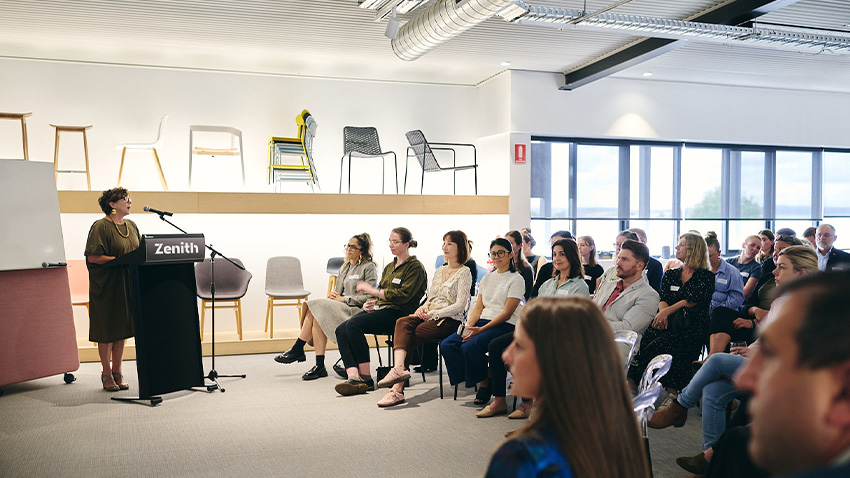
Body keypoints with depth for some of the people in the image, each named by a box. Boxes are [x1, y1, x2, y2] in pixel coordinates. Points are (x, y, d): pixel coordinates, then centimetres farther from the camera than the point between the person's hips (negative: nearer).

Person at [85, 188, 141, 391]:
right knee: (106, 330, 2)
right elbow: (93, 257, -16)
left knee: (122, 328, 9)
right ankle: (106, 374, 13)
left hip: (127, 283, 6)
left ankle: (117, 371, 18)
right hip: (106, 285, -6)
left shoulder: (131, 226, 12)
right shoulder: (100, 227, -10)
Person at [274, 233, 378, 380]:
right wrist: (333, 295, 0)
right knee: (317, 317, -26)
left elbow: (369, 297, -9)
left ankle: (297, 350, -15)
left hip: (358, 310, -7)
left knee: (316, 307, -25)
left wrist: (343, 299, -11)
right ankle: (319, 366, -27)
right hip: (342, 308, 7)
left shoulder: (369, 267, 0)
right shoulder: (345, 267, 23)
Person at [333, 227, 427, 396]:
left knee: (353, 325, -28)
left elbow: (403, 295, -13)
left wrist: (372, 290, -12)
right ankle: (354, 377, -31)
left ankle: (366, 378, -22)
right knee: (341, 330, -18)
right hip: (381, 309, 8)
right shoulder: (389, 267, 25)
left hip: (399, 313, -8)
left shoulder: (415, 267, -1)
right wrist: (371, 302, 4)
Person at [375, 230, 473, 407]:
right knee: (402, 323, -25)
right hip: (430, 316, 6)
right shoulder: (439, 271, 24)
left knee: (412, 335, -24)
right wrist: (423, 308, 0)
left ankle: (397, 389, -24)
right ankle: (399, 368, -43)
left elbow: (460, 305, -8)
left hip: (449, 320, -6)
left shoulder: (464, 272, 0)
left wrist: (433, 313, -15)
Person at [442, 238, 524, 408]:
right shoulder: (486, 279, 20)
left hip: (504, 325, -7)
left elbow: (506, 313, -10)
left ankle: (485, 382, -6)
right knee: (447, 344, -15)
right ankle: (476, 379, -6)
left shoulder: (516, 279, -2)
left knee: (470, 347, -30)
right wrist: (468, 327, -6)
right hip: (482, 322, 7)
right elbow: (478, 308, 15)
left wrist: (481, 330, -18)